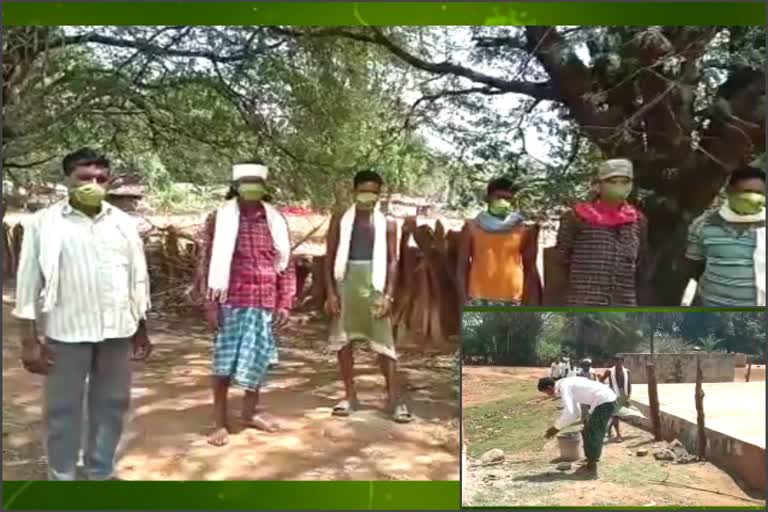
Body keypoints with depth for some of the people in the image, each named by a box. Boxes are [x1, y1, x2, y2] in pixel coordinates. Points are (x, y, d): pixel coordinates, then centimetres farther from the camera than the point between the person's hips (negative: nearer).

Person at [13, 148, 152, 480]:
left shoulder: (123, 223, 5)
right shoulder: (44, 223, -3)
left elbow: (138, 278, 11)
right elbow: (29, 283, -2)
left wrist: (141, 331, 12)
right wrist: (29, 340, -5)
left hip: (117, 330, 3)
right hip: (66, 332, -3)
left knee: (111, 404, 13)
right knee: (63, 408, 7)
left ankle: (101, 473, 31)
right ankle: (62, 478, 24)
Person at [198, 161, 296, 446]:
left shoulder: (276, 221, 7)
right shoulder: (219, 219, -1)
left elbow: (286, 265, 8)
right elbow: (208, 264, -1)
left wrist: (285, 303, 3)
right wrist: (210, 304, -6)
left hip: (265, 304, 3)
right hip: (231, 303, -3)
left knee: (258, 360, 12)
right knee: (224, 362, 3)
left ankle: (250, 412, 31)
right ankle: (221, 421, 17)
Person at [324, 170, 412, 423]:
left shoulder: (387, 224, 2)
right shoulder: (340, 221, 3)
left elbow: (392, 261, 0)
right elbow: (330, 257, 2)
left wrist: (388, 295, -9)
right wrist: (331, 292, -5)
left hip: (374, 286, -1)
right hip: (346, 284, 2)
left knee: (384, 343, -2)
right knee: (343, 340, 6)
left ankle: (395, 400, 4)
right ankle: (350, 396, 19)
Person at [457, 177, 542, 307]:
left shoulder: (523, 230, 3)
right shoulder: (472, 227, 2)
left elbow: (530, 268, 6)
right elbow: (463, 266, 3)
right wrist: (463, 300, -4)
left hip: (511, 300, 1)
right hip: (480, 300, -1)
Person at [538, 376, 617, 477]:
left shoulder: (563, 387, -13)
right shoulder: (568, 385, 17)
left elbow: (569, 413, -23)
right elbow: (576, 413, 24)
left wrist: (555, 428, -11)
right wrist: (558, 427, 19)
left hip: (604, 401, -10)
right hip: (607, 399, 10)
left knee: (593, 434, -3)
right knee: (588, 432, 16)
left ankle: (591, 468, 4)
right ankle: (591, 464, 22)